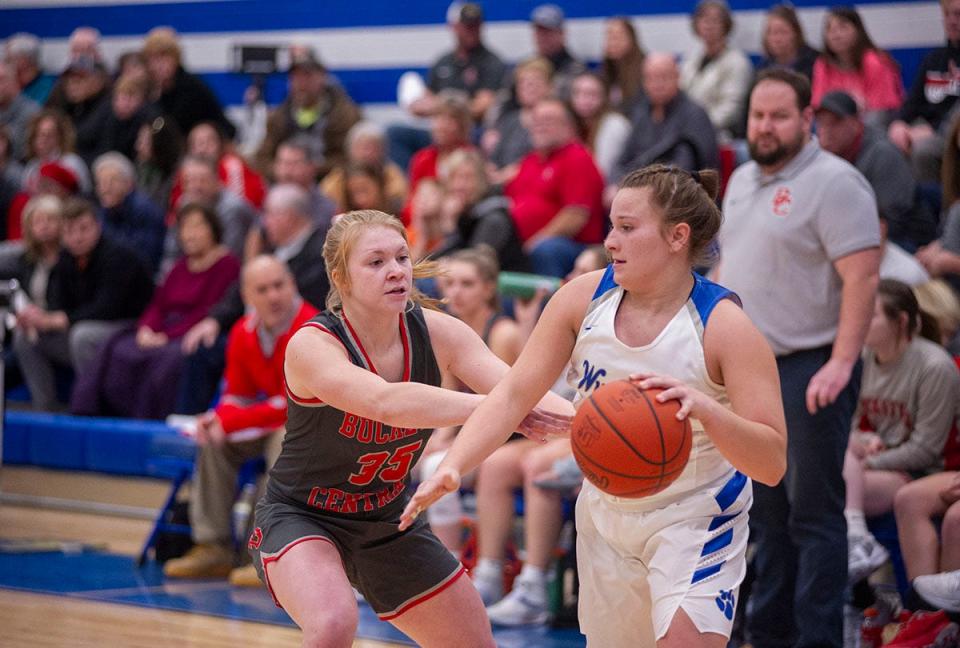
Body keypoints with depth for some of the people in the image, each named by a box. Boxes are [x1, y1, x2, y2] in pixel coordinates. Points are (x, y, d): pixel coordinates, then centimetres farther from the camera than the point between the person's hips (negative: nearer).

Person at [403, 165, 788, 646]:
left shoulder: (724, 325, -21)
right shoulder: (583, 298, -9)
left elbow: (772, 464, -25)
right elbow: (513, 394, -6)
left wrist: (703, 407, -43)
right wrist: (452, 466, -21)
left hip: (696, 521, -5)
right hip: (605, 513, 5)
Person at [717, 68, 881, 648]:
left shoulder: (834, 183, -11)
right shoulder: (743, 182, 15)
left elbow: (862, 278, -18)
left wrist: (841, 364, -24)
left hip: (810, 370, -8)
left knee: (813, 511, -6)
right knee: (767, 510, 13)